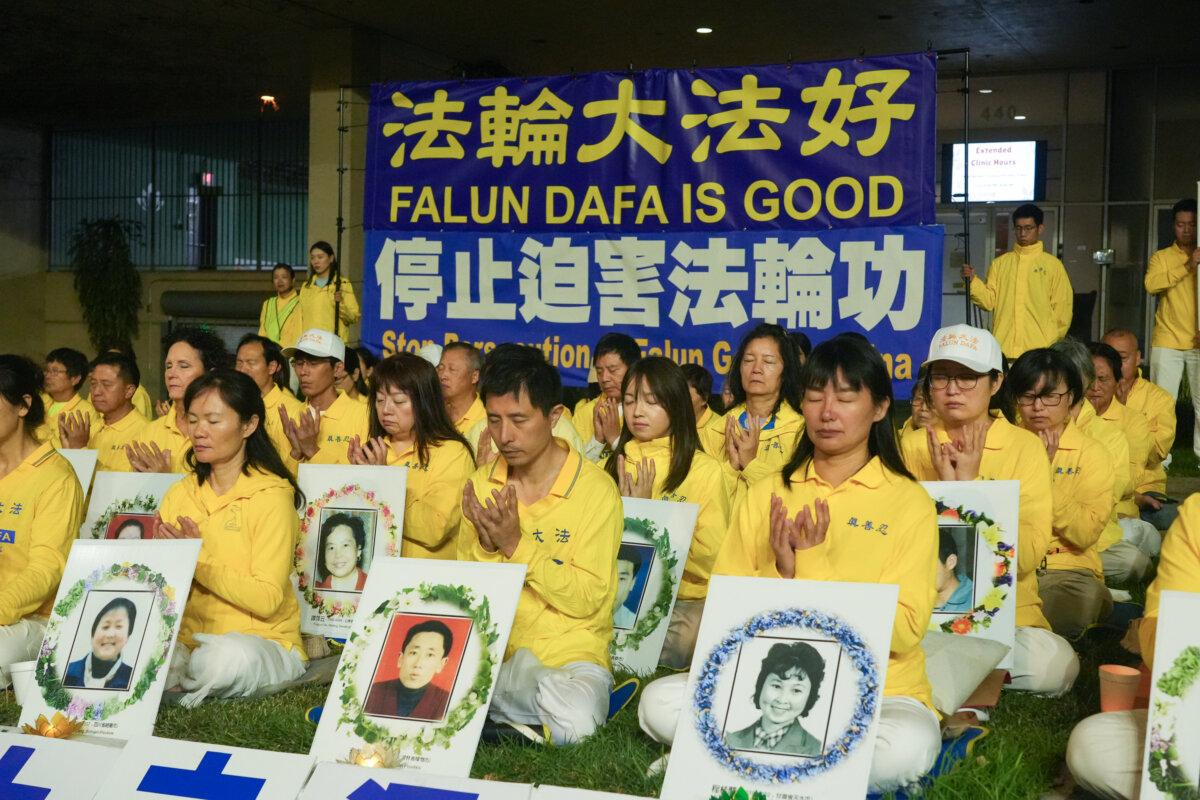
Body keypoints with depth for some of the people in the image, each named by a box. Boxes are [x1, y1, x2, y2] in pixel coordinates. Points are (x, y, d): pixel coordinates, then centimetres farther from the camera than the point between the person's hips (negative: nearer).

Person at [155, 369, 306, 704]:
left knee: (228, 657, -37)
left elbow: (267, 600, -16)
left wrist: (198, 560, -20)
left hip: (263, 642, -3)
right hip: (190, 637, 3)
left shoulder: (271, 496, -8)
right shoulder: (179, 494, 10)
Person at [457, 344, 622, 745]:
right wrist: (485, 548, -13)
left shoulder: (595, 489, -8)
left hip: (568, 651, -3)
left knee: (576, 723, -35)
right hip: (489, 647, 4)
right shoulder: (481, 484, 7)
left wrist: (516, 546, -19)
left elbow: (587, 599, -12)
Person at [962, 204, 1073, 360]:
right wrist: (972, 282, -7)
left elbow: (1062, 307, 6)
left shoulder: (1053, 265, 7)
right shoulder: (999, 263, 14)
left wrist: (1053, 344, 0)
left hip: (1040, 348, -2)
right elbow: (989, 301, 8)